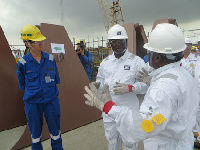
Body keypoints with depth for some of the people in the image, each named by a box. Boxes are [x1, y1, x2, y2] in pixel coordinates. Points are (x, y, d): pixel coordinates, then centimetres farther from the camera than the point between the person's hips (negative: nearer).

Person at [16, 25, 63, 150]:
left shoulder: (50, 58, -3)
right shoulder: (23, 62, -8)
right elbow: (22, 84, 7)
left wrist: (50, 88, 10)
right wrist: (33, 92, 7)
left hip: (51, 100, 1)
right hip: (32, 102, -1)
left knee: (55, 130, 15)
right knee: (36, 132, 17)